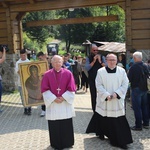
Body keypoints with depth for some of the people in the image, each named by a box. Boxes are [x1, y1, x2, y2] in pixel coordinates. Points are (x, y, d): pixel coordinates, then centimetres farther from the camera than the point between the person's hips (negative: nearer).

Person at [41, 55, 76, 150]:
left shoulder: (68, 73, -2)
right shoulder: (47, 74, -2)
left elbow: (71, 88, -3)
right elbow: (45, 89, -4)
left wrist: (63, 98, -12)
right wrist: (54, 98, -13)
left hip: (65, 103, 0)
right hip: (52, 103, 0)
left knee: (67, 125, 6)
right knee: (54, 126, 6)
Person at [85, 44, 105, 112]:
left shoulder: (101, 57, 3)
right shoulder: (88, 58, 1)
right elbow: (87, 68, -12)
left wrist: (100, 61, -17)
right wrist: (94, 61, -16)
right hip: (92, 80, 0)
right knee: (93, 96, 7)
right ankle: (95, 111, 18)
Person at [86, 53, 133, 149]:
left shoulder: (122, 71, 2)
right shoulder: (101, 71, -3)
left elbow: (125, 84, 0)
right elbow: (99, 85, -5)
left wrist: (116, 93, -13)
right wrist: (106, 95, -16)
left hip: (117, 101, 1)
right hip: (104, 101, -1)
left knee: (119, 122, -1)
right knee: (103, 119, 11)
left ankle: (121, 141, 7)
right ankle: (101, 133, 36)